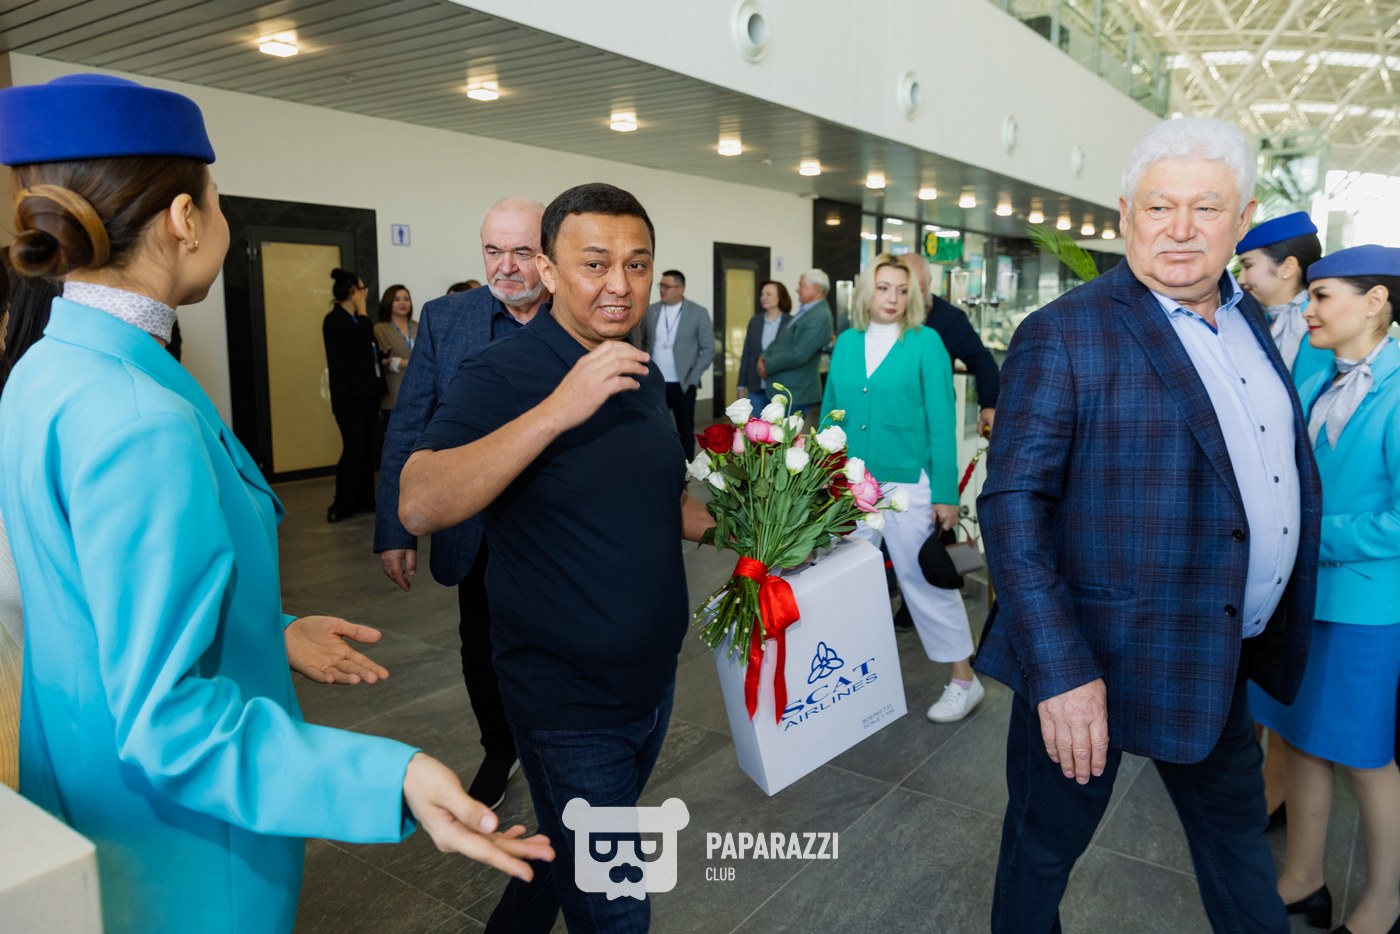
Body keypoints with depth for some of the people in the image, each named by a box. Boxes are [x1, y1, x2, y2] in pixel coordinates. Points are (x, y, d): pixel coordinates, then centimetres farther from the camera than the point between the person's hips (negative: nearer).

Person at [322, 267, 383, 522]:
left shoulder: (356, 319, 16)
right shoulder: (334, 320, -9)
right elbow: (365, 338, -22)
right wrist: (362, 309, -9)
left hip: (367, 392, 8)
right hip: (349, 395, -8)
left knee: (367, 447, 8)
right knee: (353, 448, -9)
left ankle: (364, 499, 14)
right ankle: (342, 506, -1)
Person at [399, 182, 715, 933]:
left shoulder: (645, 376, 5)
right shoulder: (501, 374, -17)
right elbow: (420, 505, -30)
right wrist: (557, 408, -36)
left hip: (654, 680, 7)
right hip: (569, 702, -7)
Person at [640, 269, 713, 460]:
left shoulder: (698, 313, -2)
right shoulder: (650, 311, 6)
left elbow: (708, 349, -3)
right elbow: (642, 344, 12)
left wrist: (693, 378, -9)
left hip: (683, 385, -2)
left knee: (685, 431, 7)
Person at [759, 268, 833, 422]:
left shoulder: (820, 316, -18)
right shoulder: (803, 311, 15)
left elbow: (798, 354, -24)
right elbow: (781, 340, 17)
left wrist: (768, 365, -13)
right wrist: (764, 357, -3)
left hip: (796, 393, -10)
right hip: (784, 390, 10)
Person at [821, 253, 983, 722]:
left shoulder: (925, 342, -4)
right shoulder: (845, 343, 8)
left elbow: (941, 421, -6)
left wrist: (945, 492, -11)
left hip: (908, 482, -4)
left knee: (924, 579, 1)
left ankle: (964, 680, 15)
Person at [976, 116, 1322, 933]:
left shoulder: (1247, 320, 7)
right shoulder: (1063, 336, -17)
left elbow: (1279, 462, 16)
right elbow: (1012, 502, -21)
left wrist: (1281, 630, 11)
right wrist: (1058, 670, -26)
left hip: (1223, 655, 7)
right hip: (1100, 656, -7)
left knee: (1238, 828, 27)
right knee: (1048, 841, 15)